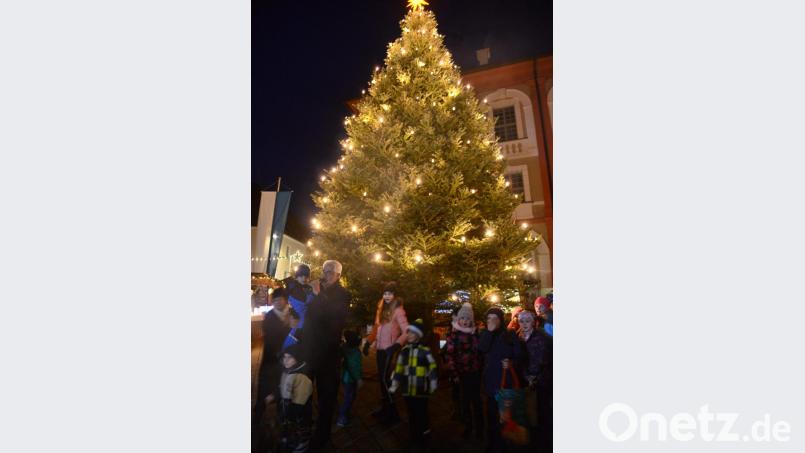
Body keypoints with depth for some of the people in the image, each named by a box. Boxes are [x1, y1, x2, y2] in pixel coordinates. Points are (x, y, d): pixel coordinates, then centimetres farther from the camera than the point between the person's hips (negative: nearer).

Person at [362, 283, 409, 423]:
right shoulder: (382, 308, 12)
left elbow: (406, 331, -16)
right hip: (380, 348, 7)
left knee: (385, 379, -5)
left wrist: (396, 345, -25)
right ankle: (384, 408, 27)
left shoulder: (398, 310, -10)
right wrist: (368, 342, 10)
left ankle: (392, 413, 8)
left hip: (388, 349, -7)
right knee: (382, 378, 13)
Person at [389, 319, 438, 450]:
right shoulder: (404, 351, 4)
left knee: (421, 415, 6)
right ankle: (414, 439, 33)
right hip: (407, 390, 5)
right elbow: (399, 369, 10)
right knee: (412, 415, 17)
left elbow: (432, 369, -7)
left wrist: (433, 384, -6)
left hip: (421, 391, -5)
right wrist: (394, 384, 12)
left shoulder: (425, 351, -12)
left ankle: (423, 439, 25)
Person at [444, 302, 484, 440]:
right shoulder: (453, 335, -6)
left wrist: (480, 369, 2)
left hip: (475, 373, 2)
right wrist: (454, 374, -12)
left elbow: (480, 352, 10)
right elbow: (449, 356, -9)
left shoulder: (475, 334, 4)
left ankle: (479, 428, 24)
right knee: (465, 401, 8)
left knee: (476, 400, 7)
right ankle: (468, 427, 26)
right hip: (461, 373, -2)